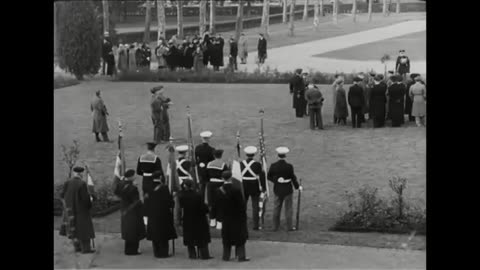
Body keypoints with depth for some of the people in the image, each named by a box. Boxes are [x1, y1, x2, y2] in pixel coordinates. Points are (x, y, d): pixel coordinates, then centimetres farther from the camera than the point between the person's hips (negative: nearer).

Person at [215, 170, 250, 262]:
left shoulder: (219, 191, -7)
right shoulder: (236, 190, -20)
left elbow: (217, 205, 1)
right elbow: (241, 204, -15)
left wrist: (221, 216, 12)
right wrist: (244, 214, -1)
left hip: (225, 218, 4)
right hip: (237, 217, -4)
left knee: (227, 237, 15)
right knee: (240, 236, 6)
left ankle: (226, 256, 19)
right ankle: (241, 256, 5)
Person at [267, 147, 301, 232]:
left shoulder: (273, 166, -10)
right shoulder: (289, 166, -18)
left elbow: (268, 177, -3)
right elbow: (293, 178, -10)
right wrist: (297, 186, 4)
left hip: (277, 190, 3)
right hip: (287, 190, -3)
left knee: (276, 208, 14)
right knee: (288, 208, 10)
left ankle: (275, 227, 21)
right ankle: (289, 227, 15)